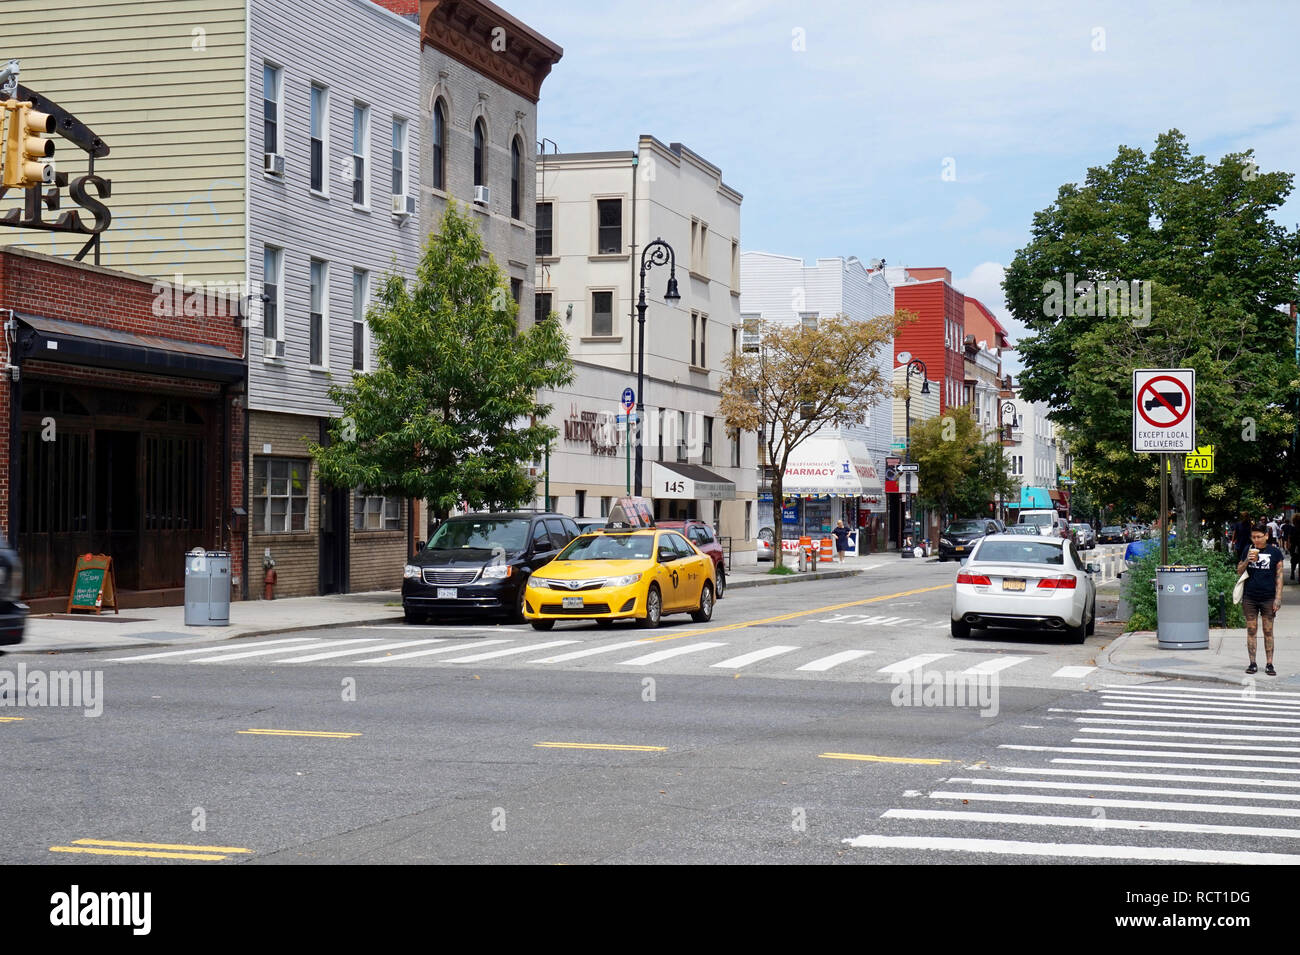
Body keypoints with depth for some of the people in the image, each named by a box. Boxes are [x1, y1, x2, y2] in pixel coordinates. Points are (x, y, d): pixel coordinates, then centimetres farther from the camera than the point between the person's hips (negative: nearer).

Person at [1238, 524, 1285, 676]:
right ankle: (1252, 663, 10)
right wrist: (1247, 560, -10)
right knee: (1251, 630, 4)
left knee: (1268, 631, 3)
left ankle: (1269, 664, 8)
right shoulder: (1248, 550, 6)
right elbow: (1239, 571, 9)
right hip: (1250, 597, 2)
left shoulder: (1275, 552, 0)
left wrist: (1278, 598, -5)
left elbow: (1279, 576, 1)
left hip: (1268, 598, -2)